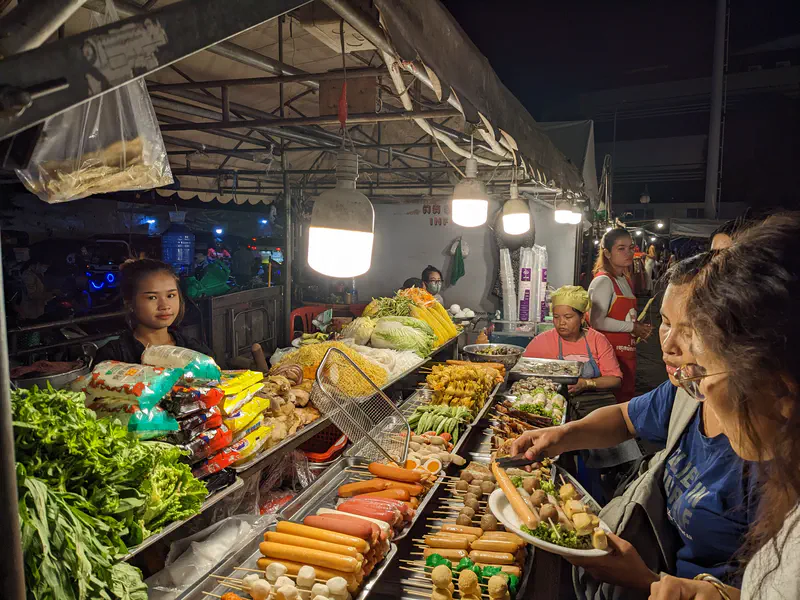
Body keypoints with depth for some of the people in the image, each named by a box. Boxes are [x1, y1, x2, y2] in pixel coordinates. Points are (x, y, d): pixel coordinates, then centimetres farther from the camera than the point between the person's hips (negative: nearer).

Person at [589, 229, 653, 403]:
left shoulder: (626, 281, 15)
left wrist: (640, 328, 7)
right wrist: (632, 327, -13)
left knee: (628, 397, 15)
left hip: (627, 351, 9)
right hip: (611, 352, -9)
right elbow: (597, 321, -23)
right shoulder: (603, 281, -14)